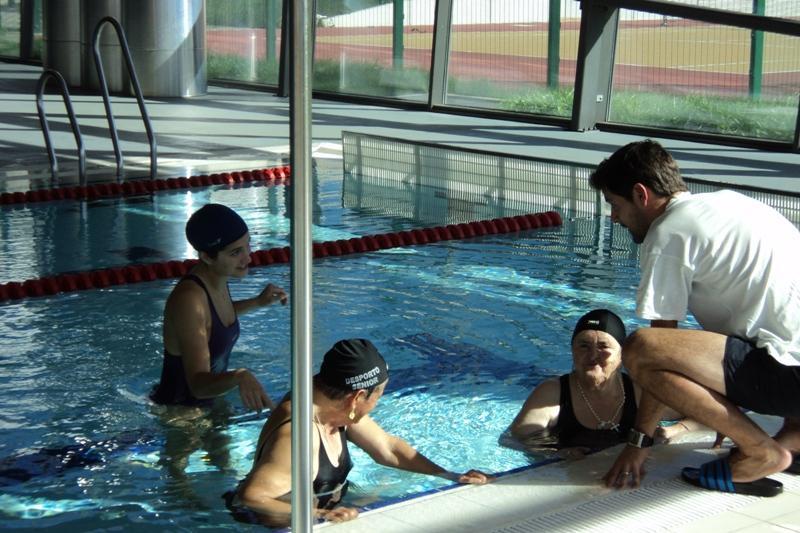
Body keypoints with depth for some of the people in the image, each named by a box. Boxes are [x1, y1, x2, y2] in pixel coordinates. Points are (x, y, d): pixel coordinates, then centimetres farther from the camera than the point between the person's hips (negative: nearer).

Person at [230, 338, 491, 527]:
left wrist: (452, 476, 4)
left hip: (324, 512, 9)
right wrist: (318, 516, -39)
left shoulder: (336, 405, -3)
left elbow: (388, 448, 7)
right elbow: (252, 497, -34)